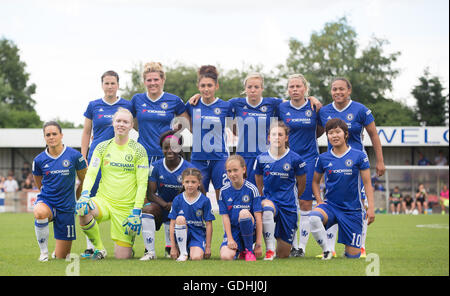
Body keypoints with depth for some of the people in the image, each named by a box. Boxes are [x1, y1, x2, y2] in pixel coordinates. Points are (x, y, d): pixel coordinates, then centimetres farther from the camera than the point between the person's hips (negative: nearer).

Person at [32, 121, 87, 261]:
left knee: (61, 257, 2)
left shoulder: (75, 156, -6)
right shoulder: (39, 160, -2)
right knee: (39, 213, -41)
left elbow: (84, 181, 7)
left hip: (66, 207, 0)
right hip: (46, 202, 0)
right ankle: (43, 251, -18)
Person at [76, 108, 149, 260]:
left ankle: (128, 244, 33)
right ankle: (99, 248, -10)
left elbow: (142, 183, -3)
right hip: (104, 201, 2)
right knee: (82, 209, -35)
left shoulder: (138, 150, 0)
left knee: (122, 257, -7)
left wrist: (136, 211, -13)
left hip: (126, 207, -1)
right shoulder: (102, 147, 6)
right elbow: (91, 173, -2)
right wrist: (85, 193, -23)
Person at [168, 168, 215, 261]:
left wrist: (208, 247, -2)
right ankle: (183, 253, -18)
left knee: (197, 257, -29)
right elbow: (172, 224, -3)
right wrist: (173, 247, -7)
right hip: (182, 234, 2)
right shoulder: (177, 200, -3)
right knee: (180, 218, -30)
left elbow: (209, 224, -1)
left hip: (198, 234, -2)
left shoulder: (205, 201, -5)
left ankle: (193, 250, 10)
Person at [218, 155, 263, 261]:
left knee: (244, 212, -35)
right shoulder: (224, 191, 1)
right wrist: (230, 239, -12)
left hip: (249, 230, -1)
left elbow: (258, 218, -9)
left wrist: (258, 244, -13)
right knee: (225, 256, -29)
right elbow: (225, 217, 0)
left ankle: (249, 250, -15)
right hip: (232, 231, 1)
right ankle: (239, 249, 9)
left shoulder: (251, 189, -6)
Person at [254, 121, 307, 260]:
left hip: (288, 206, 0)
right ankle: (269, 250, -28)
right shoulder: (262, 159, -1)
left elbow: (301, 183, 10)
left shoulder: (295, 159, -6)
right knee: (266, 209, -42)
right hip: (269, 200, 0)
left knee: (283, 255, 2)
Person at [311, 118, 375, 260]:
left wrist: (371, 207, -9)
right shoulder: (323, 158, 2)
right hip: (331, 206, 1)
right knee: (314, 217, -35)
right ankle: (326, 250, -14)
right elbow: (315, 181, 16)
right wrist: (319, 201, 2)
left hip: (353, 209, -1)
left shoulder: (359, 156, -4)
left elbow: (367, 183, -1)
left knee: (353, 255, -1)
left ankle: (348, 249, 37)